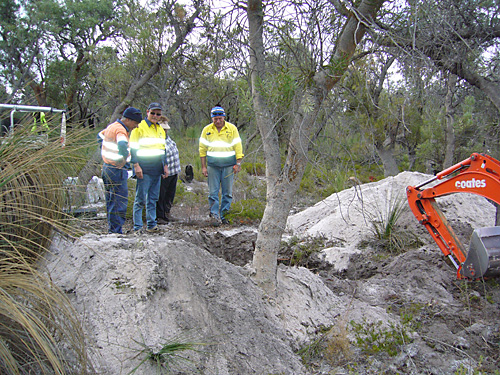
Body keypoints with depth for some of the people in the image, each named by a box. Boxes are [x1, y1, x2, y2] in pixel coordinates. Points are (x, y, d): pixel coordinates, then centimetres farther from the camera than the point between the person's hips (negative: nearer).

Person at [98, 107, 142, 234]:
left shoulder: (112, 126, 13)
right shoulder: (120, 130, -17)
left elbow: (100, 136, 32)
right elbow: (122, 145, -39)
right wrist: (124, 159, -24)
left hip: (107, 167, 10)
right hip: (117, 170, -10)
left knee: (111, 200, 17)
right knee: (120, 201, -5)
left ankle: (111, 228, 25)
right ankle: (115, 230, -3)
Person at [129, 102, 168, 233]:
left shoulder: (160, 129, 17)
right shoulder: (139, 127, -6)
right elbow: (132, 148, -8)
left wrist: (165, 166, 19)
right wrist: (136, 166, -15)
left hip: (157, 170, 7)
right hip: (144, 170, -7)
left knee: (153, 198, 10)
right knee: (140, 199, -5)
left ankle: (151, 225, 16)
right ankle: (137, 227, -1)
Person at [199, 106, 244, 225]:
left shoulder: (232, 129, 2)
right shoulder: (207, 130, 5)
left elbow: (238, 147, 3)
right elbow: (202, 149, 7)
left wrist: (238, 164, -3)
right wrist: (203, 166, 3)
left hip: (228, 166, 0)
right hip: (212, 166, 1)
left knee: (227, 192, 3)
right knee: (213, 192, -1)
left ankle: (224, 214, 12)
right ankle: (214, 215, 4)